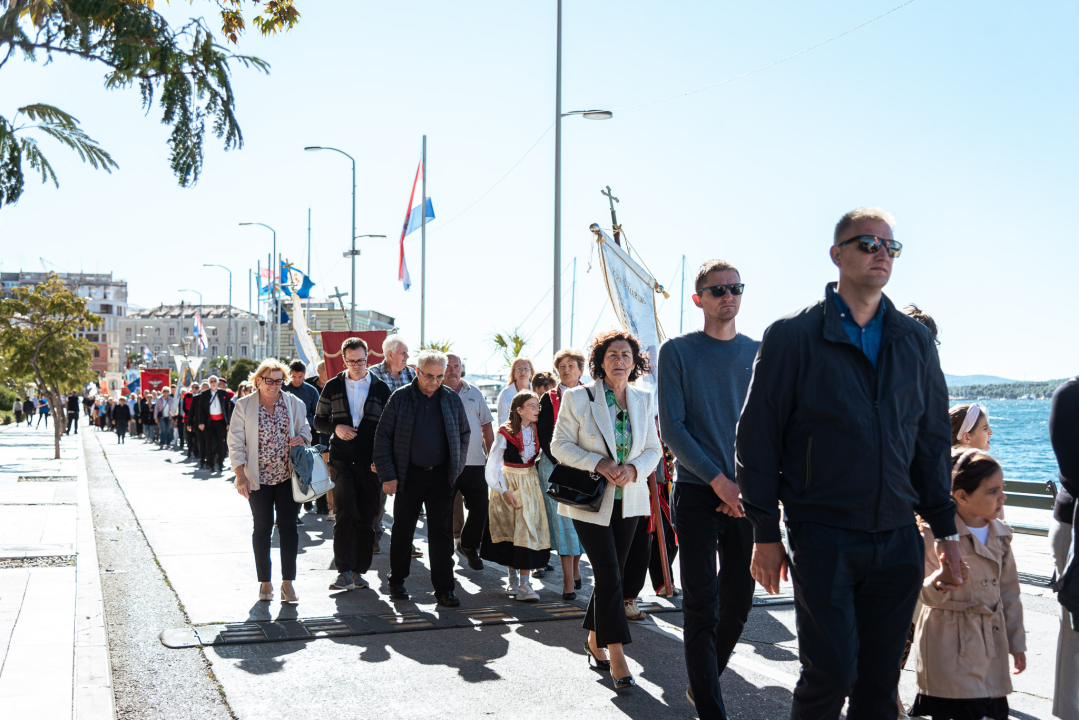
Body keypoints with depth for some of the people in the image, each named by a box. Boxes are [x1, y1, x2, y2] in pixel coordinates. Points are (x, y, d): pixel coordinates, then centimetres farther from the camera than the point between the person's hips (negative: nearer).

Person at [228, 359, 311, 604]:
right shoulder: (244, 406, -1)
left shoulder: (294, 403, 5)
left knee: (289, 526, -2)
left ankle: (288, 582, 3)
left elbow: (305, 429, 15)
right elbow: (236, 443, -2)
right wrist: (241, 476, -10)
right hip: (259, 478, -1)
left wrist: (301, 438, -10)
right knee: (263, 527, 6)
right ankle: (265, 581, 15)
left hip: (288, 475, 1)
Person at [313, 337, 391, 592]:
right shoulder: (333, 387, 7)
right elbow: (319, 420, 13)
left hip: (370, 462, 1)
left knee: (366, 516, 4)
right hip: (341, 459, -1)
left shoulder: (381, 388, 6)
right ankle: (344, 571, -16)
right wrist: (335, 428, -9)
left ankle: (359, 570, 16)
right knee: (346, 511, -14)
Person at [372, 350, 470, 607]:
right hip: (409, 476, -1)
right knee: (403, 530, 9)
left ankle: (444, 588, 7)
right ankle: (397, 582, 24)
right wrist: (387, 475, -7)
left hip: (441, 476, 1)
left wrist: (456, 466, 6)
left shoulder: (452, 399, 3)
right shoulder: (400, 398, -3)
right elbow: (383, 437, -2)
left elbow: (464, 433, 15)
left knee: (441, 533, 2)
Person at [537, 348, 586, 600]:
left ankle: (575, 568, 21)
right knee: (562, 519, -5)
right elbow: (544, 436, 2)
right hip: (554, 464, -1)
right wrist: (560, 461, -9)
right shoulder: (548, 399, 7)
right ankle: (568, 581, -4)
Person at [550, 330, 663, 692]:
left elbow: (653, 449, 8)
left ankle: (594, 641, 31)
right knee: (609, 576, -10)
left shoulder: (644, 401, 5)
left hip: (628, 500, 4)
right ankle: (616, 657, -4)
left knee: (612, 575, 12)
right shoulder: (578, 398, -7)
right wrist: (599, 464, -20)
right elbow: (560, 445, -6)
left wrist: (634, 468, -13)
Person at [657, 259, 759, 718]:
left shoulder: (758, 353, 8)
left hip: (747, 496, 4)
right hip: (697, 492, -3)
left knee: (737, 603, 9)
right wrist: (720, 481, -14)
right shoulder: (677, 352, -1)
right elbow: (672, 428, -6)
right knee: (702, 607, -5)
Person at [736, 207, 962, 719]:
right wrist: (765, 535, -6)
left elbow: (932, 441, 15)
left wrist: (945, 530, 11)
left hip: (897, 540, 4)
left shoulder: (915, 342, 10)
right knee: (831, 674, -7)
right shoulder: (793, 337, -4)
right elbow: (757, 440, -4)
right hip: (821, 537, -4)